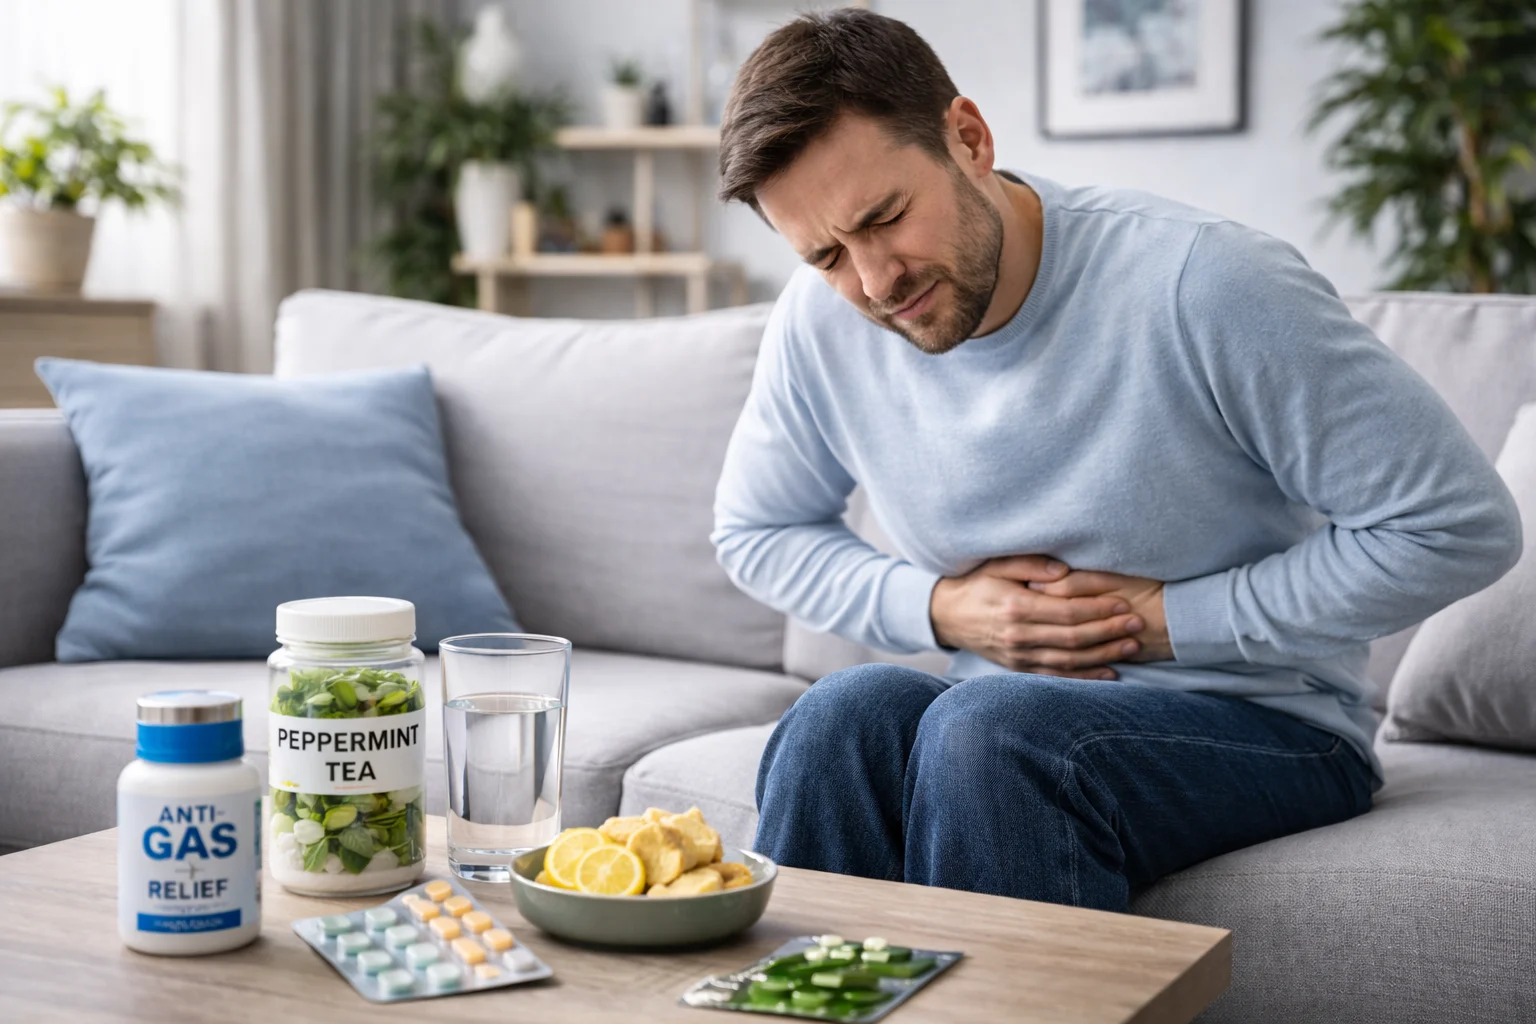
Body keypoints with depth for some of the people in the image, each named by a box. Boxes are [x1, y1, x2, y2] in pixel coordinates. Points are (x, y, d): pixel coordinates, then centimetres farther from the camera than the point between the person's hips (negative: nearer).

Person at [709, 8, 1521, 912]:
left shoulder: (1202, 282, -19)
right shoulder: (822, 322, -4)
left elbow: (1464, 527, -16)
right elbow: (756, 533, 13)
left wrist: (1166, 617, -14)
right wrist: (935, 607, -6)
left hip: (1267, 727, -3)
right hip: (1013, 712, 4)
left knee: (987, 726, -34)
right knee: (848, 712, -29)